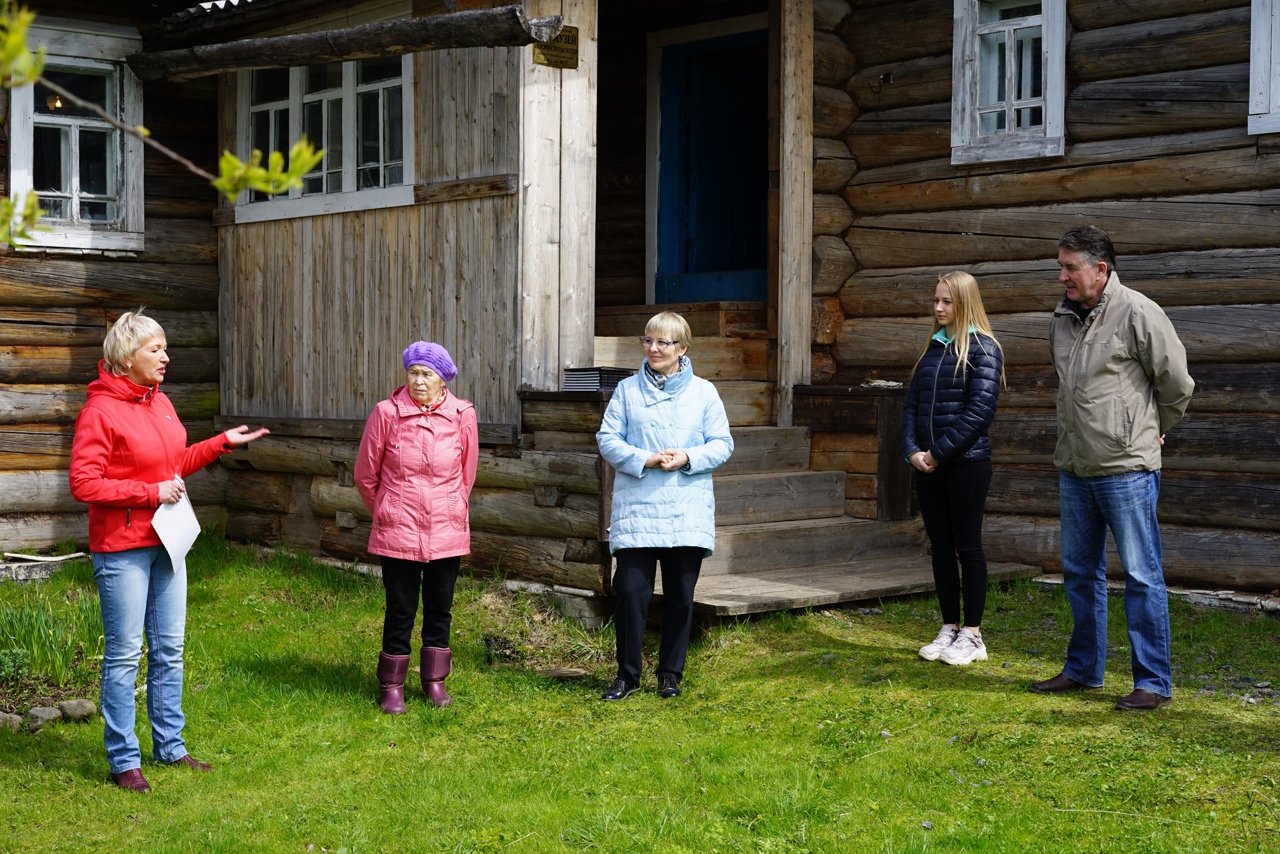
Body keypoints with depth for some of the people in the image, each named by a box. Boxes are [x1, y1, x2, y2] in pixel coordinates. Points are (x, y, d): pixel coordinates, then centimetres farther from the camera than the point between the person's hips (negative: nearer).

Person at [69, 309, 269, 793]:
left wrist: (222, 443, 12)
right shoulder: (100, 410, -14)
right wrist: (152, 492, -17)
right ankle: (124, 760, 10)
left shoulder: (160, 403, 10)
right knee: (125, 654, 0)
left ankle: (170, 745, 25)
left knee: (170, 649, 14)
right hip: (122, 549, -8)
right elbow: (84, 484, -18)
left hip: (166, 542, 8)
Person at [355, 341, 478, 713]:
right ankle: (392, 686, 15)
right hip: (398, 533, -2)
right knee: (400, 610, 3)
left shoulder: (462, 415, -3)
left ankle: (434, 680, 27)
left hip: (447, 532, 2)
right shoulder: (387, 413, -8)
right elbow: (365, 475, 4)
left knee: (440, 608, 12)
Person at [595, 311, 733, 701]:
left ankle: (671, 673, 21)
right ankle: (627, 674, 9)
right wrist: (645, 460, -14)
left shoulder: (703, 392, 5)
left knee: (680, 595, 7)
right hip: (636, 511, -1)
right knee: (631, 591, -4)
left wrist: (688, 458, -14)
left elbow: (722, 444, 4)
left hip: (688, 512, 1)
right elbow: (608, 439, 1)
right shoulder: (627, 390, 5)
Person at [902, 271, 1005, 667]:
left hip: (967, 462, -6)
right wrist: (912, 450, -3)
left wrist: (940, 452, -15)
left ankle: (972, 635, 8)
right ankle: (949, 629, 18)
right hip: (928, 466, 6)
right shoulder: (933, 348, 14)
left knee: (968, 546, 0)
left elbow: (980, 408, -15)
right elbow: (912, 404, 12)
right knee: (940, 547, 10)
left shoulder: (982, 348, -6)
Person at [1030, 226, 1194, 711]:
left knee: (1142, 575, -1)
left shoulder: (1137, 313, -11)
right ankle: (1083, 670, 27)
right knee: (1079, 573, 15)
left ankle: (1153, 682, 6)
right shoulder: (1062, 318, 10)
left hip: (1126, 469, -7)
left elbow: (1177, 385, -5)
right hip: (1074, 469, 7)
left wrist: (1149, 433, 8)